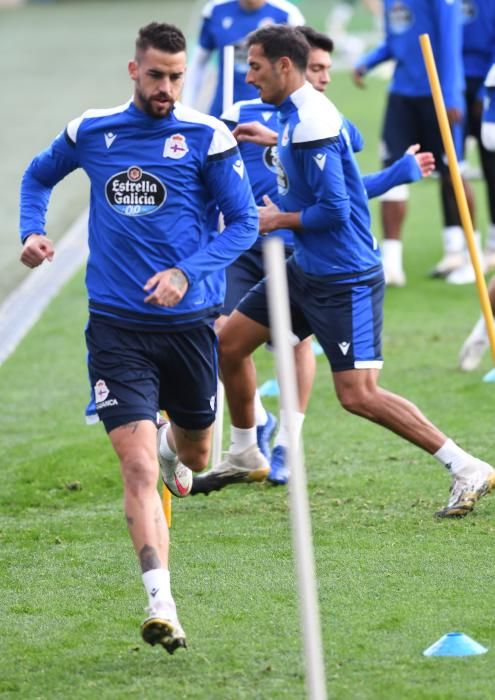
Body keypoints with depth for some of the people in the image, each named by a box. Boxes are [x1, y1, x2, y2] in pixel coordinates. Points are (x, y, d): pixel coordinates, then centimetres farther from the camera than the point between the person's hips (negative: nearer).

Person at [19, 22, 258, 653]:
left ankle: (171, 445, 59)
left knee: (194, 456, 21)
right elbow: (38, 176, 22)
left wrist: (186, 274, -17)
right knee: (138, 467, -15)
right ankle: (160, 605, -19)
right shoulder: (90, 133, 3)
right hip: (117, 326, -1)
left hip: (188, 322, 1)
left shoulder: (206, 138, -4)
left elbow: (244, 222, -3)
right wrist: (32, 231, 4)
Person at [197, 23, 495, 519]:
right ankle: (246, 456, 32)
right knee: (227, 344, 15)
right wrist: (274, 142, 22)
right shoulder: (296, 115, 8)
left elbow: (333, 210, -25)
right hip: (306, 269, 10)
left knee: (358, 395, -14)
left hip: (344, 279, -10)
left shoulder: (311, 124, -22)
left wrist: (278, 219, -11)